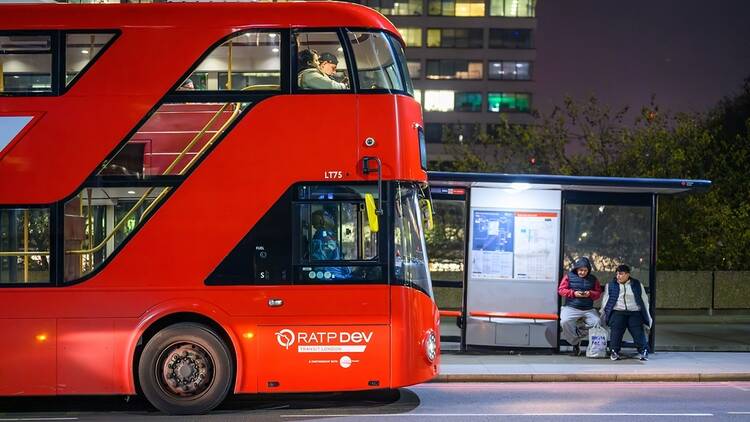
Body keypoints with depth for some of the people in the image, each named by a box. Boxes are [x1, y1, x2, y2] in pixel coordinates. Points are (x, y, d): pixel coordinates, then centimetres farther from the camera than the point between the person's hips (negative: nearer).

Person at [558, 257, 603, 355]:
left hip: (588, 309, 2)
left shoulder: (593, 279, 12)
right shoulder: (569, 276, 4)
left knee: (597, 322, -20)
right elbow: (561, 290, 0)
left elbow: (598, 293, 11)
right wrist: (574, 293, -14)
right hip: (571, 307, -2)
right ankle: (575, 342, -7)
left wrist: (590, 294, -10)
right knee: (565, 321, -30)